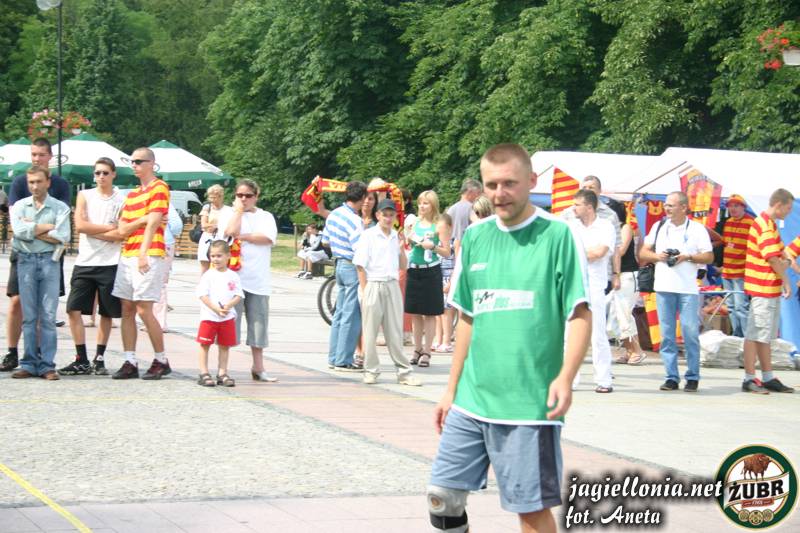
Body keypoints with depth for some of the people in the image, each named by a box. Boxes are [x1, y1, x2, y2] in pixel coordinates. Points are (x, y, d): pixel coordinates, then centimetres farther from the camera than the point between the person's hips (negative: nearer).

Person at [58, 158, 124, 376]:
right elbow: (80, 225, -7)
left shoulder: (121, 201, 1)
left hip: (109, 264, -2)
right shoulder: (84, 196, 7)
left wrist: (92, 231, -9)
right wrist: (109, 227, -8)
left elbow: (121, 234, -10)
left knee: (107, 313, 5)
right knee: (74, 310, -5)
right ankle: (82, 360, 1)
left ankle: (99, 359, 16)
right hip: (84, 262, 2)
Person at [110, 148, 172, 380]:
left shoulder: (159, 188, -2)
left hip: (149, 257, -8)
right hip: (127, 256, 8)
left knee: (144, 310, -10)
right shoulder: (131, 195, 21)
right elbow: (122, 229, 12)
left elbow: (153, 224, -12)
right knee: (127, 310, 3)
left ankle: (161, 361, 0)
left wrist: (143, 254, -20)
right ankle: (130, 363, 5)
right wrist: (142, 220, -6)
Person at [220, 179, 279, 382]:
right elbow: (230, 231, -13)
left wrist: (242, 236, -7)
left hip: (258, 279, 2)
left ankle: (258, 367, 11)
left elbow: (268, 238, -5)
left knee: (258, 321, 4)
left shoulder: (266, 217, 13)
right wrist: (238, 210, -2)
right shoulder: (230, 215, 9)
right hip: (234, 276, -2)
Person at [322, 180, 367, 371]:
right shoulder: (354, 220, -20)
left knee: (340, 313, 15)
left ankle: (334, 358, 19)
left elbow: (325, 240, 17)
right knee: (351, 316, -3)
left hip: (340, 264, 9)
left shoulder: (334, 214, 7)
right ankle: (344, 361, -1)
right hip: (353, 268, -9)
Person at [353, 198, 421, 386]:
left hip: (392, 286, 4)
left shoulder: (395, 236, 12)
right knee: (370, 331, 2)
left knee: (395, 331, 6)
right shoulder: (369, 235, -2)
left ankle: (404, 372, 8)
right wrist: (364, 291, -9)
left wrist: (401, 247, 2)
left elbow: (402, 266, 16)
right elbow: (360, 265, -4)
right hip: (373, 286, -4)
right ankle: (371, 371, 11)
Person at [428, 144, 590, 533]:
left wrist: (565, 376, -22)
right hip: (471, 400, 6)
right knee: (442, 495, 8)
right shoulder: (474, 237, 9)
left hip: (530, 404, -6)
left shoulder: (557, 235, -7)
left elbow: (580, 314, -8)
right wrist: (452, 389, 15)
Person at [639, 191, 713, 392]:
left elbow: (709, 256, 2)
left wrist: (688, 257, -12)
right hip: (664, 288, 3)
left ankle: (692, 377, 2)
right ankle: (671, 377, 7)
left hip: (688, 289, -3)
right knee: (667, 334, 3)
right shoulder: (659, 227, 13)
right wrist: (657, 256, -5)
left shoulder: (697, 229, 3)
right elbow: (643, 253, 14)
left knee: (690, 333, -5)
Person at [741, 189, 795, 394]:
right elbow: (772, 258, -20)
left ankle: (768, 378, 20)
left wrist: (782, 263, 3)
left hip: (769, 289, 10)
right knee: (755, 334, -5)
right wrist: (786, 281, -10)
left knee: (764, 336, 14)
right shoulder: (766, 225, -17)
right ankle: (749, 379, -2)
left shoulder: (767, 223, 16)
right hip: (763, 288, -10)